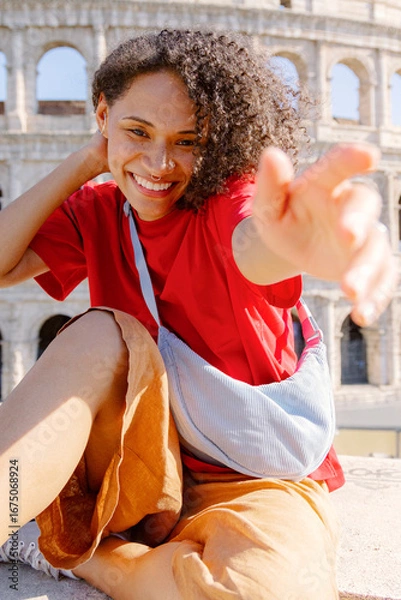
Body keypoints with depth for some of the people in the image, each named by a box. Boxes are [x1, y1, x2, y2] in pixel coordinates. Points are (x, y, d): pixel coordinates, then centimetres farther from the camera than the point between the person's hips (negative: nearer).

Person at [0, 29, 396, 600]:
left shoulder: (230, 198, -12)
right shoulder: (97, 211, 3)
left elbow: (254, 250, -37)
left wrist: (291, 238, -63)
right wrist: (84, 163, -10)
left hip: (256, 479, -1)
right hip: (142, 467, 2)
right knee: (102, 335, -26)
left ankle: (61, 548, -14)